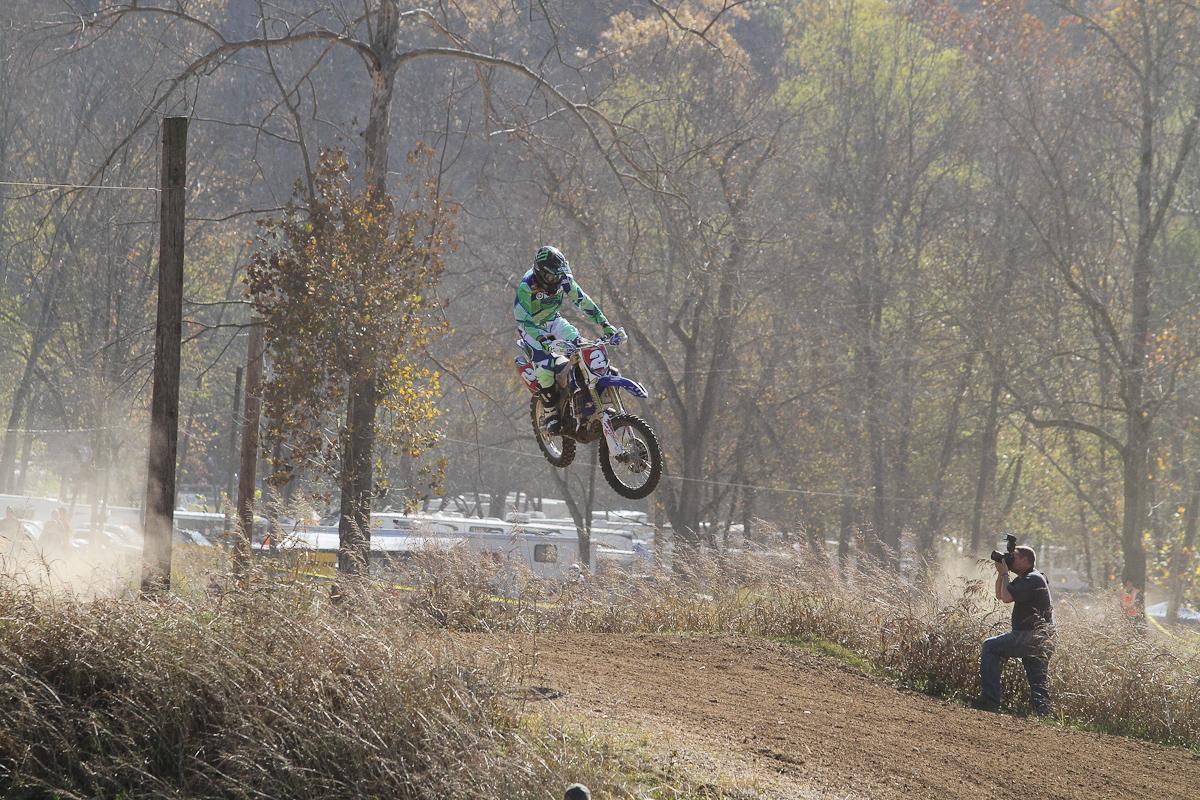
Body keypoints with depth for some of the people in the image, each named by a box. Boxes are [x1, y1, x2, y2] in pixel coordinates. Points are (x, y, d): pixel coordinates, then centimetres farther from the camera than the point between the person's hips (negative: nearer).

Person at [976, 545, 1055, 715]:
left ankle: (990, 699, -14)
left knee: (990, 646, -9)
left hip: (1033, 636, -10)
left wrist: (1004, 573, -8)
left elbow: (1007, 597, -21)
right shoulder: (1024, 579, 21)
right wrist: (1000, 573, 15)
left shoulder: (1033, 579, -11)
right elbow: (1000, 595, 27)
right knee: (1039, 683, 7)